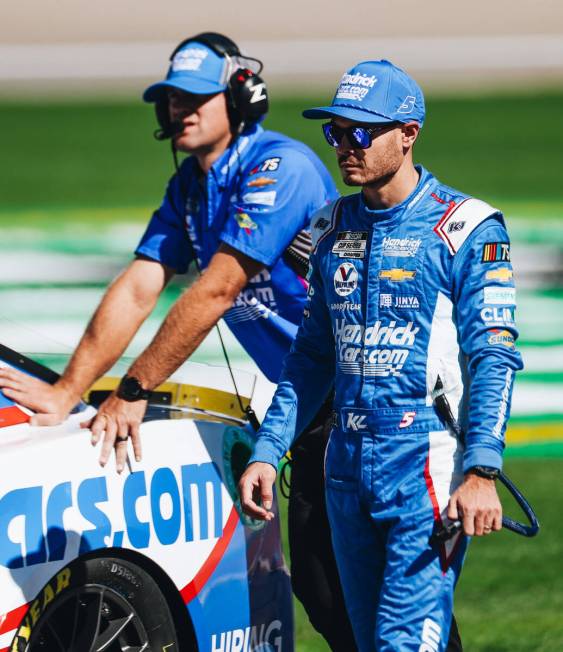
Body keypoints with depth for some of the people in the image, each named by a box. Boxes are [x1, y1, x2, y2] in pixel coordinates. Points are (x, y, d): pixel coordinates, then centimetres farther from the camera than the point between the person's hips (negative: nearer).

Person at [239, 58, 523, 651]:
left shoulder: (464, 229, -6)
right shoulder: (333, 229, 14)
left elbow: (492, 358, -11)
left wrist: (481, 473, -21)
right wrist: (267, 452, 11)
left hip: (428, 467, -7)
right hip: (347, 466, 7)